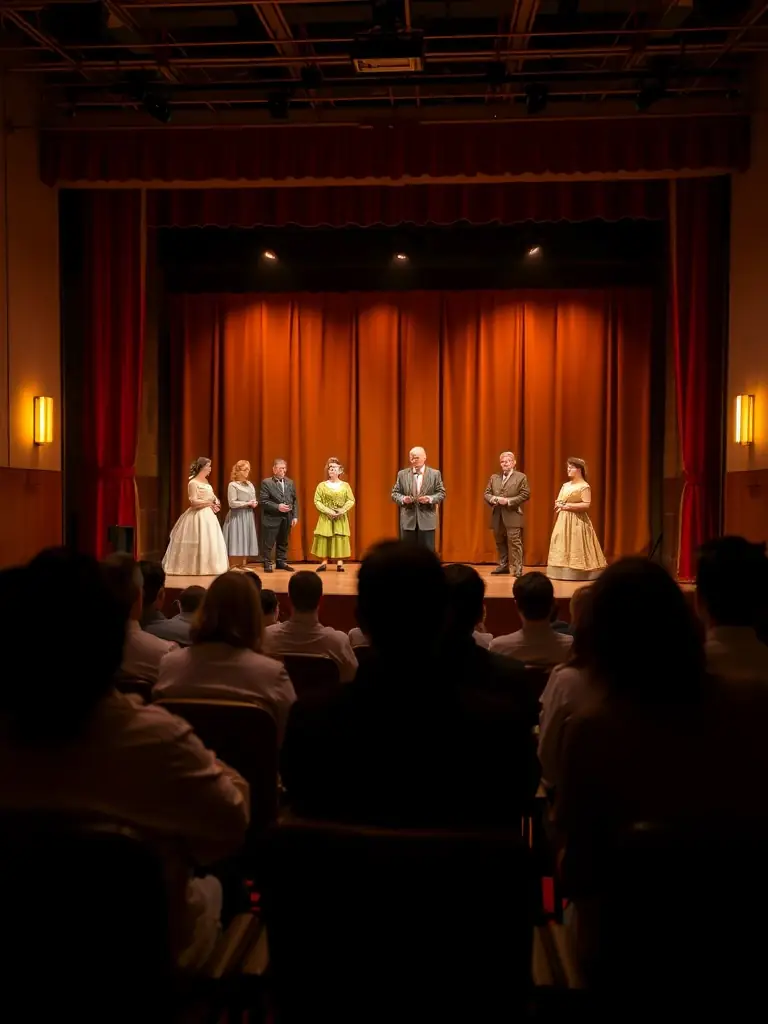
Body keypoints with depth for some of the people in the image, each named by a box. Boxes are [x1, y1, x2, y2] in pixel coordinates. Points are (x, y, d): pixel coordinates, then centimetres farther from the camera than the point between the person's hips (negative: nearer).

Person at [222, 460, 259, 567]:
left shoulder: (250, 484, 14)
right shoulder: (233, 485, -7)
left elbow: (254, 500, 20)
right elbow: (232, 503, -13)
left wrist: (254, 503, -4)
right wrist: (248, 503, -13)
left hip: (248, 516, 7)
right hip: (237, 516, -7)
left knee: (246, 541, 6)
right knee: (235, 542, -8)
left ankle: (243, 566, 11)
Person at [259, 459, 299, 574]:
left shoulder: (290, 482, 10)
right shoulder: (266, 482, -6)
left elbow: (295, 500, 10)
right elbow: (263, 501, -12)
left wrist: (295, 516, 2)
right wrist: (277, 507, -20)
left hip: (286, 518, 5)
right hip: (271, 518, -5)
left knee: (283, 542, 13)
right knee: (268, 543, 0)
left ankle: (282, 562, 23)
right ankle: (267, 564, 9)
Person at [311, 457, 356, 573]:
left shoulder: (345, 485, 3)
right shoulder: (322, 485, 2)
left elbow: (351, 500, -1)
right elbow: (317, 501, -3)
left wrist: (342, 510, -16)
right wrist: (328, 511, -15)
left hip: (341, 518, 0)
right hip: (326, 518, 0)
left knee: (340, 539, -2)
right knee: (324, 539, -2)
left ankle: (340, 563, 1)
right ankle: (324, 562, 3)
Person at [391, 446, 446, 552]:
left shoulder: (435, 474, 2)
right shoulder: (402, 474, 6)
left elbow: (441, 493, 1)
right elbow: (395, 493, 7)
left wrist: (430, 499, -16)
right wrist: (403, 499, -13)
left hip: (427, 520, -1)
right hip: (408, 520, 2)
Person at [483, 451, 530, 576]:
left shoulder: (521, 477, 1)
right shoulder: (494, 477, 14)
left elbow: (525, 495, -8)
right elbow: (486, 494, 11)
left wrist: (508, 501, -16)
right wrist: (494, 499, -12)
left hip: (513, 515, -5)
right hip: (497, 516, 5)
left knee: (515, 543, -9)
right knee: (500, 543, 11)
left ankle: (517, 569, -8)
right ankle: (503, 566, 22)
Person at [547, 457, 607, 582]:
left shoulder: (584, 486, -8)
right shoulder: (565, 485, 14)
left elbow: (587, 505, -17)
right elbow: (558, 502, 18)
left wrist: (569, 506, -17)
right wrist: (558, 505, -6)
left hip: (577, 521, -7)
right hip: (563, 520, 7)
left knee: (576, 548, -6)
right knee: (563, 547, 5)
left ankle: (578, 573, -1)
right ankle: (564, 572, 8)